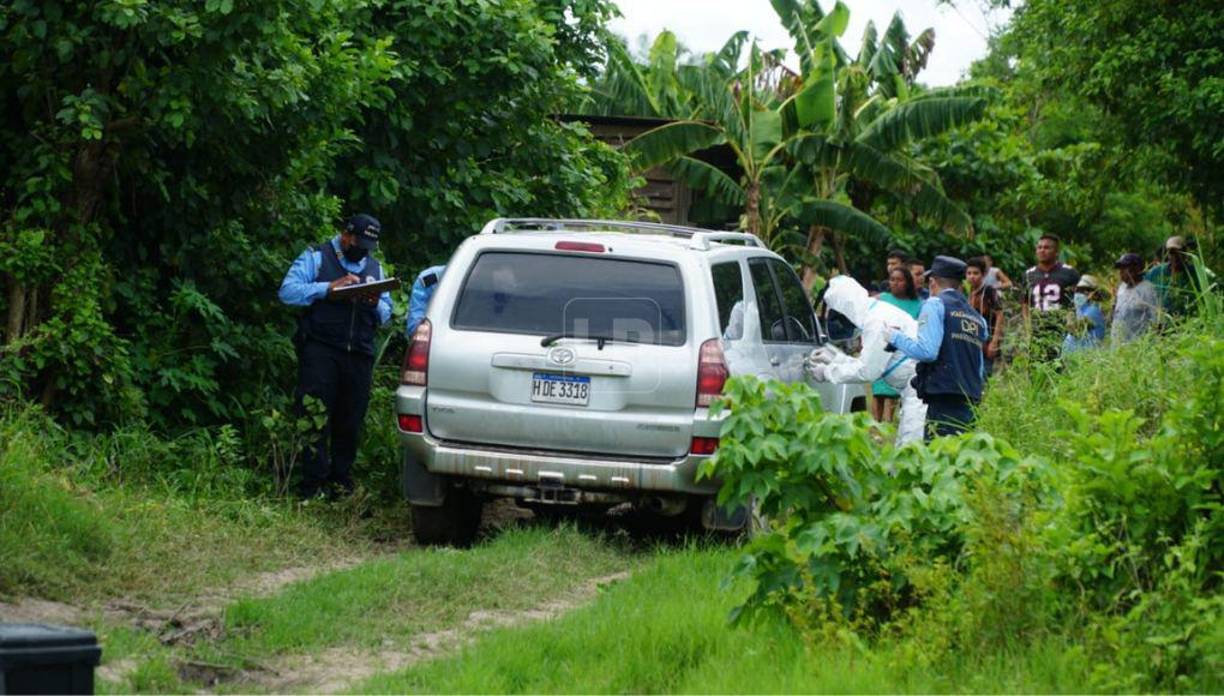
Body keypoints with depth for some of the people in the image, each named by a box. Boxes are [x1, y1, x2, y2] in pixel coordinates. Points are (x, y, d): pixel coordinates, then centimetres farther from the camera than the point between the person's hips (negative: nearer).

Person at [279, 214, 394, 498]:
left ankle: (341, 481, 13)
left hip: (359, 355, 5)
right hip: (320, 349, -5)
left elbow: (386, 315, 18)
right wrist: (328, 288, -15)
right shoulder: (316, 257, 6)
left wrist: (376, 305, -6)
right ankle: (314, 484, -8)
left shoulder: (374, 268, 21)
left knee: (350, 421, 5)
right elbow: (288, 291, -7)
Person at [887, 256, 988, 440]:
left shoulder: (935, 305, 0)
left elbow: (927, 351, -12)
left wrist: (896, 337, 1)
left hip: (944, 399, -7)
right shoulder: (977, 317, 21)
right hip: (970, 400, 7)